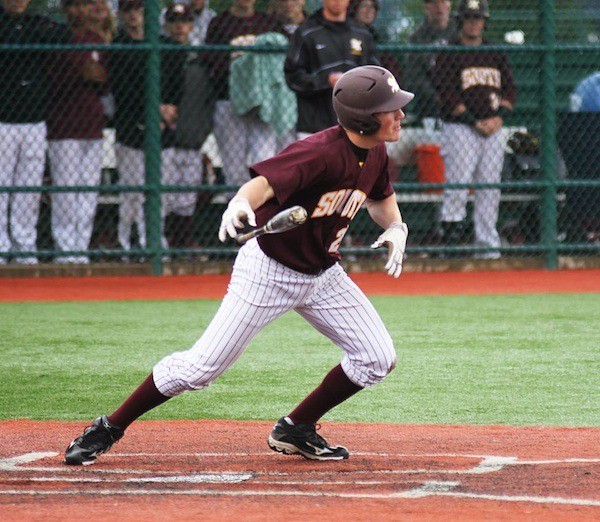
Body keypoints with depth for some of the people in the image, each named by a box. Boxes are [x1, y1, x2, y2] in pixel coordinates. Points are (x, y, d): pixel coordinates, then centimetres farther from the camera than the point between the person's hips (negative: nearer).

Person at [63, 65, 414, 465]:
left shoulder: (375, 153, -2)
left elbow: (382, 198, 18)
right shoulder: (320, 151, -27)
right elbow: (264, 183, -41)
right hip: (269, 270, -8)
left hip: (323, 274, 8)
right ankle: (108, 429, 5)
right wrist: (240, 203, -63)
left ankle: (296, 431, 15)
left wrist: (396, 227, -2)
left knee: (378, 360, -1)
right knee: (202, 367, -9)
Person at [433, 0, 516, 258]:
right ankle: (450, 241, -9)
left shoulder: (496, 53, 16)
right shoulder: (449, 53, -1)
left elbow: (510, 89, 14)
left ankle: (488, 246, 7)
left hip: (493, 129, 5)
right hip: (460, 128, -5)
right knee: (458, 185, -11)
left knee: (490, 190, 4)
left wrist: (498, 116, -4)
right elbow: (447, 94, -9)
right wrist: (474, 122, -14)